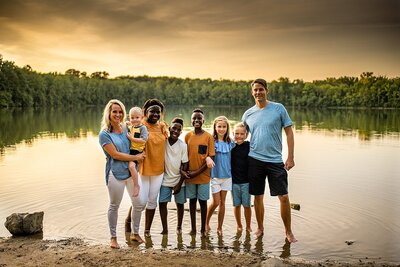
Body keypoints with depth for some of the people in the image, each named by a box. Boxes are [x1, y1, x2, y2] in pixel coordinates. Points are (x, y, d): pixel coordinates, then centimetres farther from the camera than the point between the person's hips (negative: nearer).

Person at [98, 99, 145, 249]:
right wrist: (136, 157, -11)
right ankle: (113, 238, 24)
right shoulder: (104, 134, -8)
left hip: (131, 172, 5)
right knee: (114, 206, 8)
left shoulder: (127, 129, 7)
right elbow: (115, 154, -14)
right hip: (115, 173, -5)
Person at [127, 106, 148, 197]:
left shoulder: (142, 128, -9)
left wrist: (132, 138, -19)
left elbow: (144, 140, -20)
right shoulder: (130, 127, 13)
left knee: (131, 165, -27)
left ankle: (136, 185, -16)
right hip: (130, 150, 9)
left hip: (137, 151, -9)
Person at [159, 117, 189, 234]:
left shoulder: (183, 145, -9)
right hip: (165, 179, 1)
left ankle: (179, 227, 26)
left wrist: (179, 184, -7)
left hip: (178, 180, -1)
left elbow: (185, 165, -6)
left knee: (180, 204, 8)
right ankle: (165, 228, 9)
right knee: (162, 203, -4)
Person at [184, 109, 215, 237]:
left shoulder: (208, 137, -5)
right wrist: (186, 171, -4)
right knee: (192, 200, 11)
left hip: (203, 175, -2)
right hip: (190, 175, 2)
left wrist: (198, 172, -13)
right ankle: (193, 228, 22)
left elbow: (211, 157, -8)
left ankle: (203, 229, 18)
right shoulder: (188, 136, 2)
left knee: (203, 201, 6)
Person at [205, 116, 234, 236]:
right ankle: (206, 223, 24)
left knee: (222, 202, 9)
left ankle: (219, 228, 20)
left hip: (227, 175, 3)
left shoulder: (231, 143, 3)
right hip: (214, 175, -3)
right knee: (215, 202, 0)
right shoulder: (211, 141, -7)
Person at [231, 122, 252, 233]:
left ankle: (248, 226, 24)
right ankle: (239, 226, 29)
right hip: (234, 180, 2)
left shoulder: (249, 146, -7)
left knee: (246, 205, 6)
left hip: (246, 180, -1)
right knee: (236, 204, 11)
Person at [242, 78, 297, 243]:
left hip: (275, 160, -2)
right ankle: (260, 229, 28)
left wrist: (290, 157, -6)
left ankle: (288, 232, 15)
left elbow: (289, 132, -1)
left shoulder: (278, 108, -1)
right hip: (254, 160, 2)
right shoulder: (248, 114, 6)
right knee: (258, 197, 10)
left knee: (284, 197, -2)